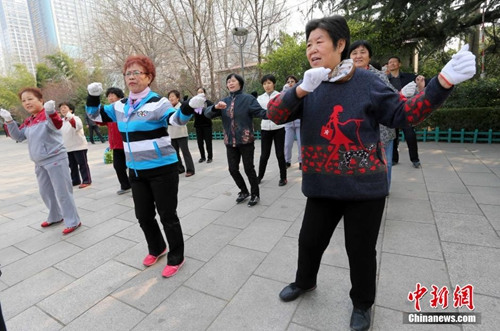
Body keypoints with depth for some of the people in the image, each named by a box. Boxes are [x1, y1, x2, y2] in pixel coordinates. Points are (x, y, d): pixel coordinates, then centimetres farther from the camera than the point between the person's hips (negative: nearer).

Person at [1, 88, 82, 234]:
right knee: (45, 192, 19)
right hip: (39, 163, 9)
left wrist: (50, 112, -50)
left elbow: (57, 125, -31)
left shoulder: (47, 115, -11)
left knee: (62, 192, -5)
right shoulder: (28, 121, 13)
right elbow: (18, 136, 15)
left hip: (55, 159, -9)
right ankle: (55, 217, 36)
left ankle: (73, 222, 4)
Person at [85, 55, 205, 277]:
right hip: (136, 172, 7)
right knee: (143, 215, 17)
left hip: (162, 170, -7)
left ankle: (176, 258, 24)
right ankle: (156, 249, 42)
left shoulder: (157, 103, -11)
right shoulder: (120, 106, 8)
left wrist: (189, 107, -50)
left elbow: (176, 119, -29)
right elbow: (95, 115, 20)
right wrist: (93, 97, 1)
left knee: (167, 215, 4)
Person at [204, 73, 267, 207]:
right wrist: (216, 107, -22)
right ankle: (244, 191, 34)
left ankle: (255, 194, 24)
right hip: (230, 142, 5)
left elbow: (260, 112, -16)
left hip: (245, 141, -5)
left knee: (248, 168, 3)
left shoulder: (248, 99, -5)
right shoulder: (224, 101, 9)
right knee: (233, 169, 10)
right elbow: (208, 113, 0)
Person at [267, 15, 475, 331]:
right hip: (322, 187, 3)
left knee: (361, 249, 13)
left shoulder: (367, 82, -6)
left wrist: (443, 82, -14)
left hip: (364, 188, -3)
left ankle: (362, 303, 42)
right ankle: (305, 281, 50)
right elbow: (275, 114, -11)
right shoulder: (307, 88, 2)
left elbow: (403, 114, -1)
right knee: (309, 240, 18)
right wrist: (301, 89, -29)